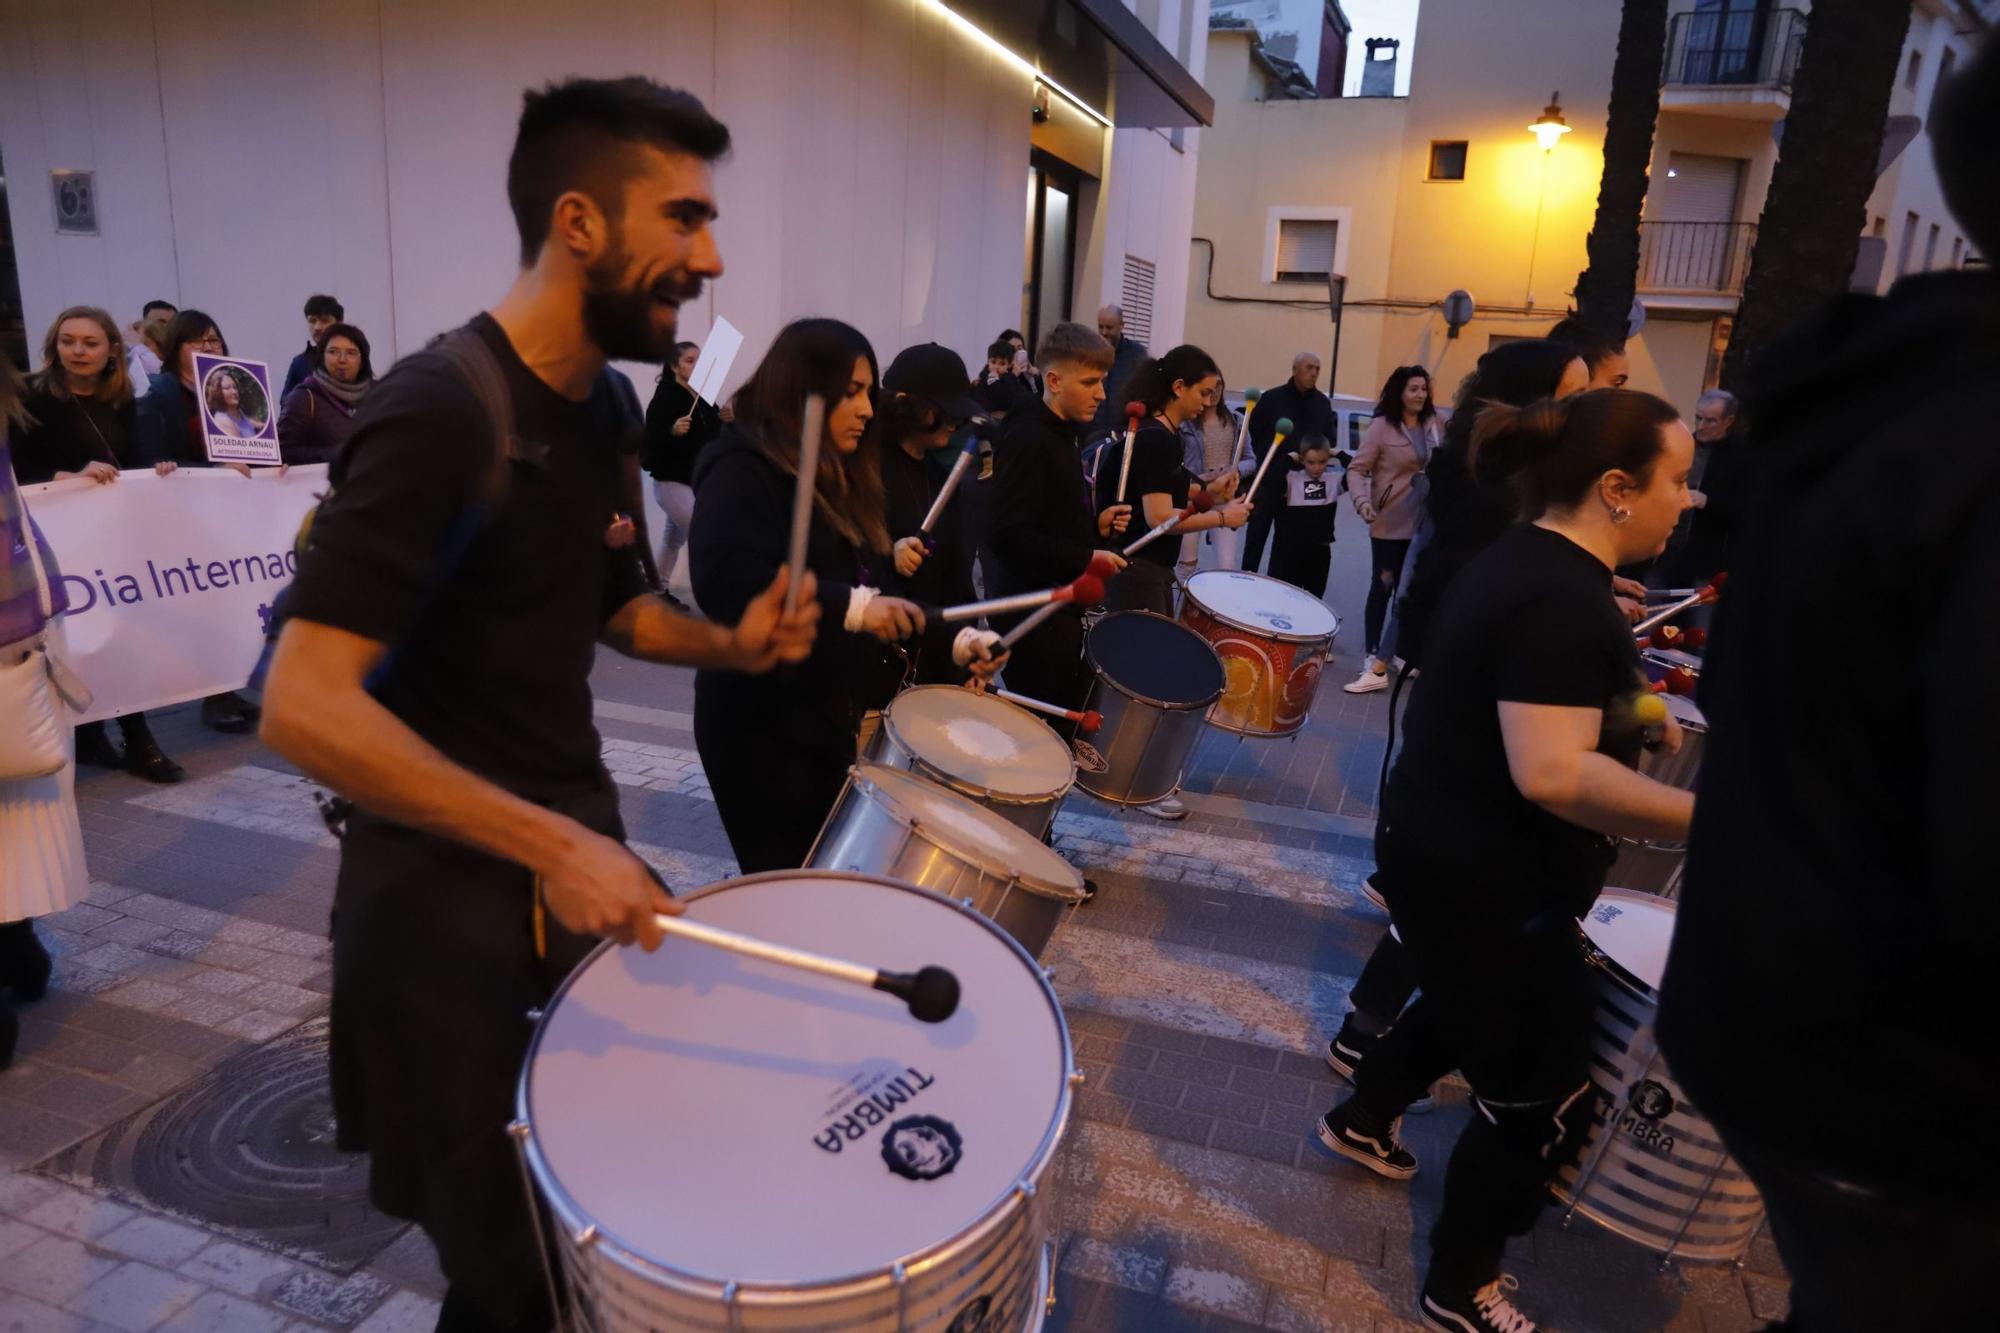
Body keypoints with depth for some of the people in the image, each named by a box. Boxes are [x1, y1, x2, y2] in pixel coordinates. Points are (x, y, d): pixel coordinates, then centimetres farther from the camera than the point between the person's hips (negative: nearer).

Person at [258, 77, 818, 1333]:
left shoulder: (591, 405, 5)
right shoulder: (440, 412, -22)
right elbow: (304, 707, -27)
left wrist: (728, 642, -2)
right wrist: (549, 845, -29)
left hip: (577, 847, 8)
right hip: (455, 901, -8)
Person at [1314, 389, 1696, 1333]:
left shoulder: (1526, 561, 6)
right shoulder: (1565, 599, -26)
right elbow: (1552, 774, -34)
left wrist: (1628, 721, 14)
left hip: (1447, 849, 10)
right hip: (1486, 879, -10)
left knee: (1470, 1006, 33)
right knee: (1542, 1096, 7)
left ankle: (1362, 1121, 54)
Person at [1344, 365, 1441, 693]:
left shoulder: (1435, 425, 3)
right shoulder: (1382, 426, -9)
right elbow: (1357, 469, -11)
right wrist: (1362, 501, -26)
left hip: (1424, 522, 4)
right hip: (1390, 523, -4)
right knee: (1382, 588, 0)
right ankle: (1374, 663, 3)